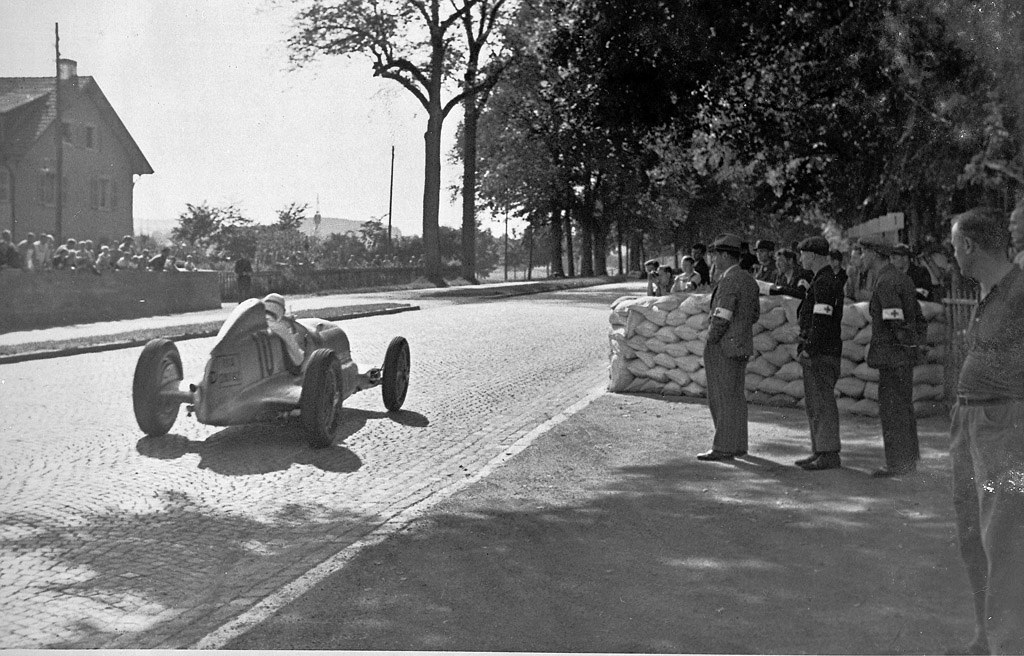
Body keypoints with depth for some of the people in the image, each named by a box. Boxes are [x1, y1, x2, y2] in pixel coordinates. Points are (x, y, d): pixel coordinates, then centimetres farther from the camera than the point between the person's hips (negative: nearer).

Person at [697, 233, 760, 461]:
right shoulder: (749, 280, 10)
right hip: (742, 344, 9)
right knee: (735, 396, 14)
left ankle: (724, 448, 0)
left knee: (722, 398, -4)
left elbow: (721, 319, -23)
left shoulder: (729, 282, -19)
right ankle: (738, 445, 19)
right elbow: (754, 315, 19)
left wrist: (710, 342, -11)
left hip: (724, 347, -9)